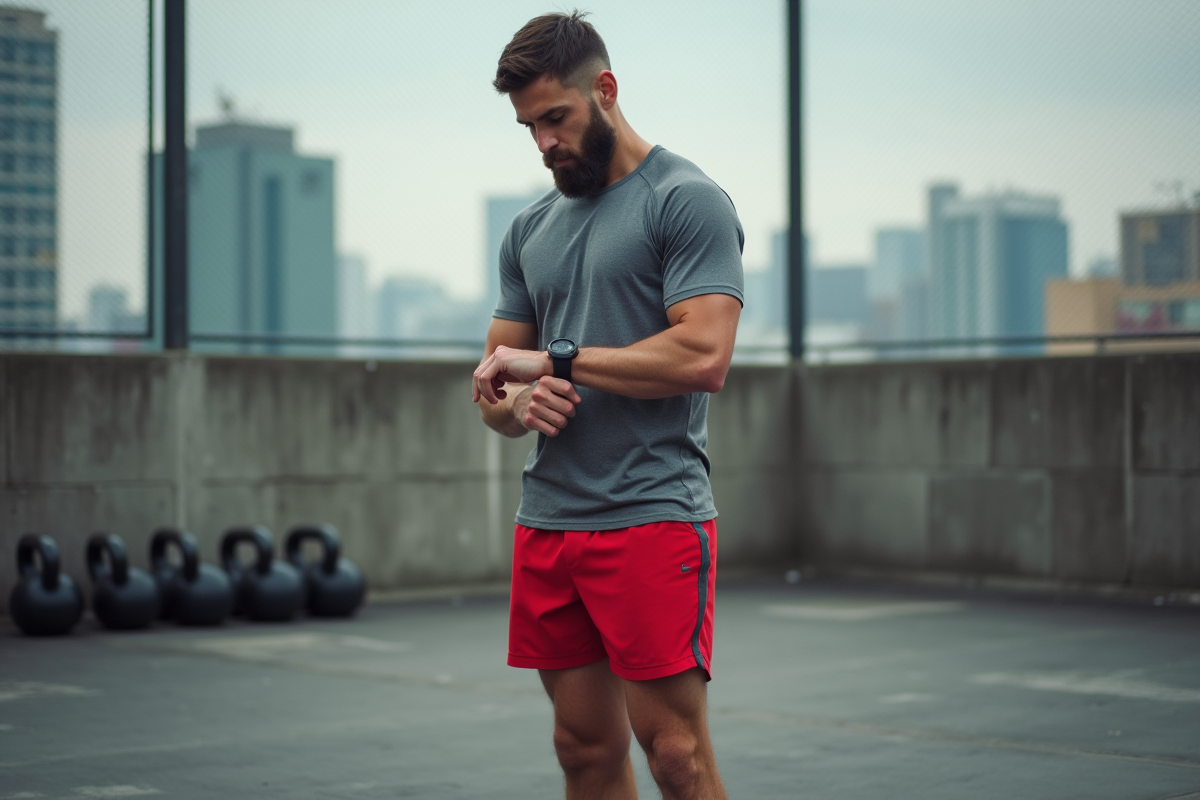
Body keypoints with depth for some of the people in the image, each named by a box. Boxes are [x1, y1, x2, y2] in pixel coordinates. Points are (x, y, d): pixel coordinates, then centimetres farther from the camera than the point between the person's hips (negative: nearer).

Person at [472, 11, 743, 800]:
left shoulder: (686, 200, -5)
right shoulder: (531, 230, 17)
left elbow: (702, 355, -16)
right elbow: (496, 383, 20)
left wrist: (556, 361, -10)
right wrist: (518, 403, -5)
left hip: (652, 519, -7)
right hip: (547, 522, 7)